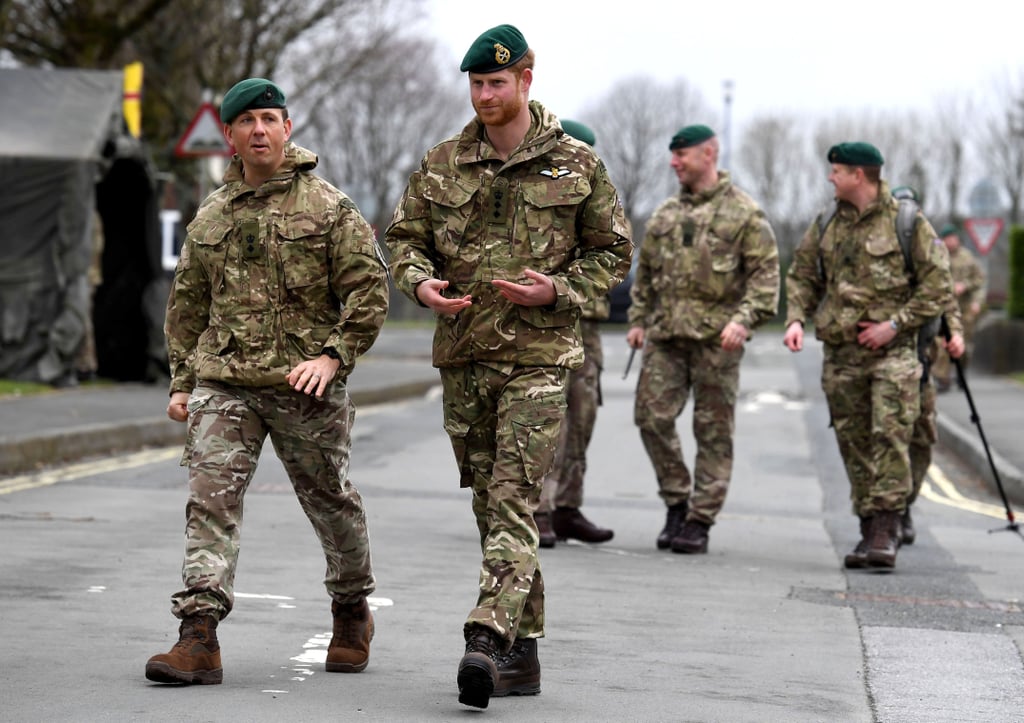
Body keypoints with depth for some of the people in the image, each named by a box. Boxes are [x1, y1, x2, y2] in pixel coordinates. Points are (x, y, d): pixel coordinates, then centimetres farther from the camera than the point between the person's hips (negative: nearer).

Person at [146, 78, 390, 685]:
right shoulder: (210, 217, 13)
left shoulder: (329, 207, 0)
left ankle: (352, 610, 33)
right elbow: (187, 303, 20)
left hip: (306, 388, -3)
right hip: (223, 384, 3)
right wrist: (182, 381, 14)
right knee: (211, 498, -11)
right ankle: (199, 636, -17)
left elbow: (370, 289, -3)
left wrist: (334, 355, -14)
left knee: (331, 500, 11)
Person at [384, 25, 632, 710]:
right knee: (490, 505, 8)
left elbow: (613, 253, 5)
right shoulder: (442, 164, 8)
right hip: (463, 356, 4)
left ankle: (487, 640, -25)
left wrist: (557, 290, -12)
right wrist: (420, 282, -8)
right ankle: (524, 650, 16)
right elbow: (403, 237, 14)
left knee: (514, 500, -16)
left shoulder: (577, 164, 1)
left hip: (538, 356, -4)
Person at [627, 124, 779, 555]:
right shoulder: (665, 214, 16)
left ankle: (700, 520, 5)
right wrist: (638, 320, 15)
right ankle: (676, 503, 14)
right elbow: (646, 272, 23)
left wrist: (744, 319, -17)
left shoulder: (744, 213, 0)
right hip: (665, 335, 5)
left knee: (713, 431, 0)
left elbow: (765, 274, -5)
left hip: (717, 337, -5)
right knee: (652, 416, -2)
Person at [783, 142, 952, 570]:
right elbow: (802, 275, 18)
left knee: (890, 435, -15)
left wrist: (895, 324, -12)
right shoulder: (827, 224, 12)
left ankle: (887, 529, -14)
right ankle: (869, 531, 13)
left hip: (891, 349, -5)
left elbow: (937, 283, -4)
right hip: (840, 351, 5)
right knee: (853, 442, 6)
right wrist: (796, 319, -1)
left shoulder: (906, 221, -3)